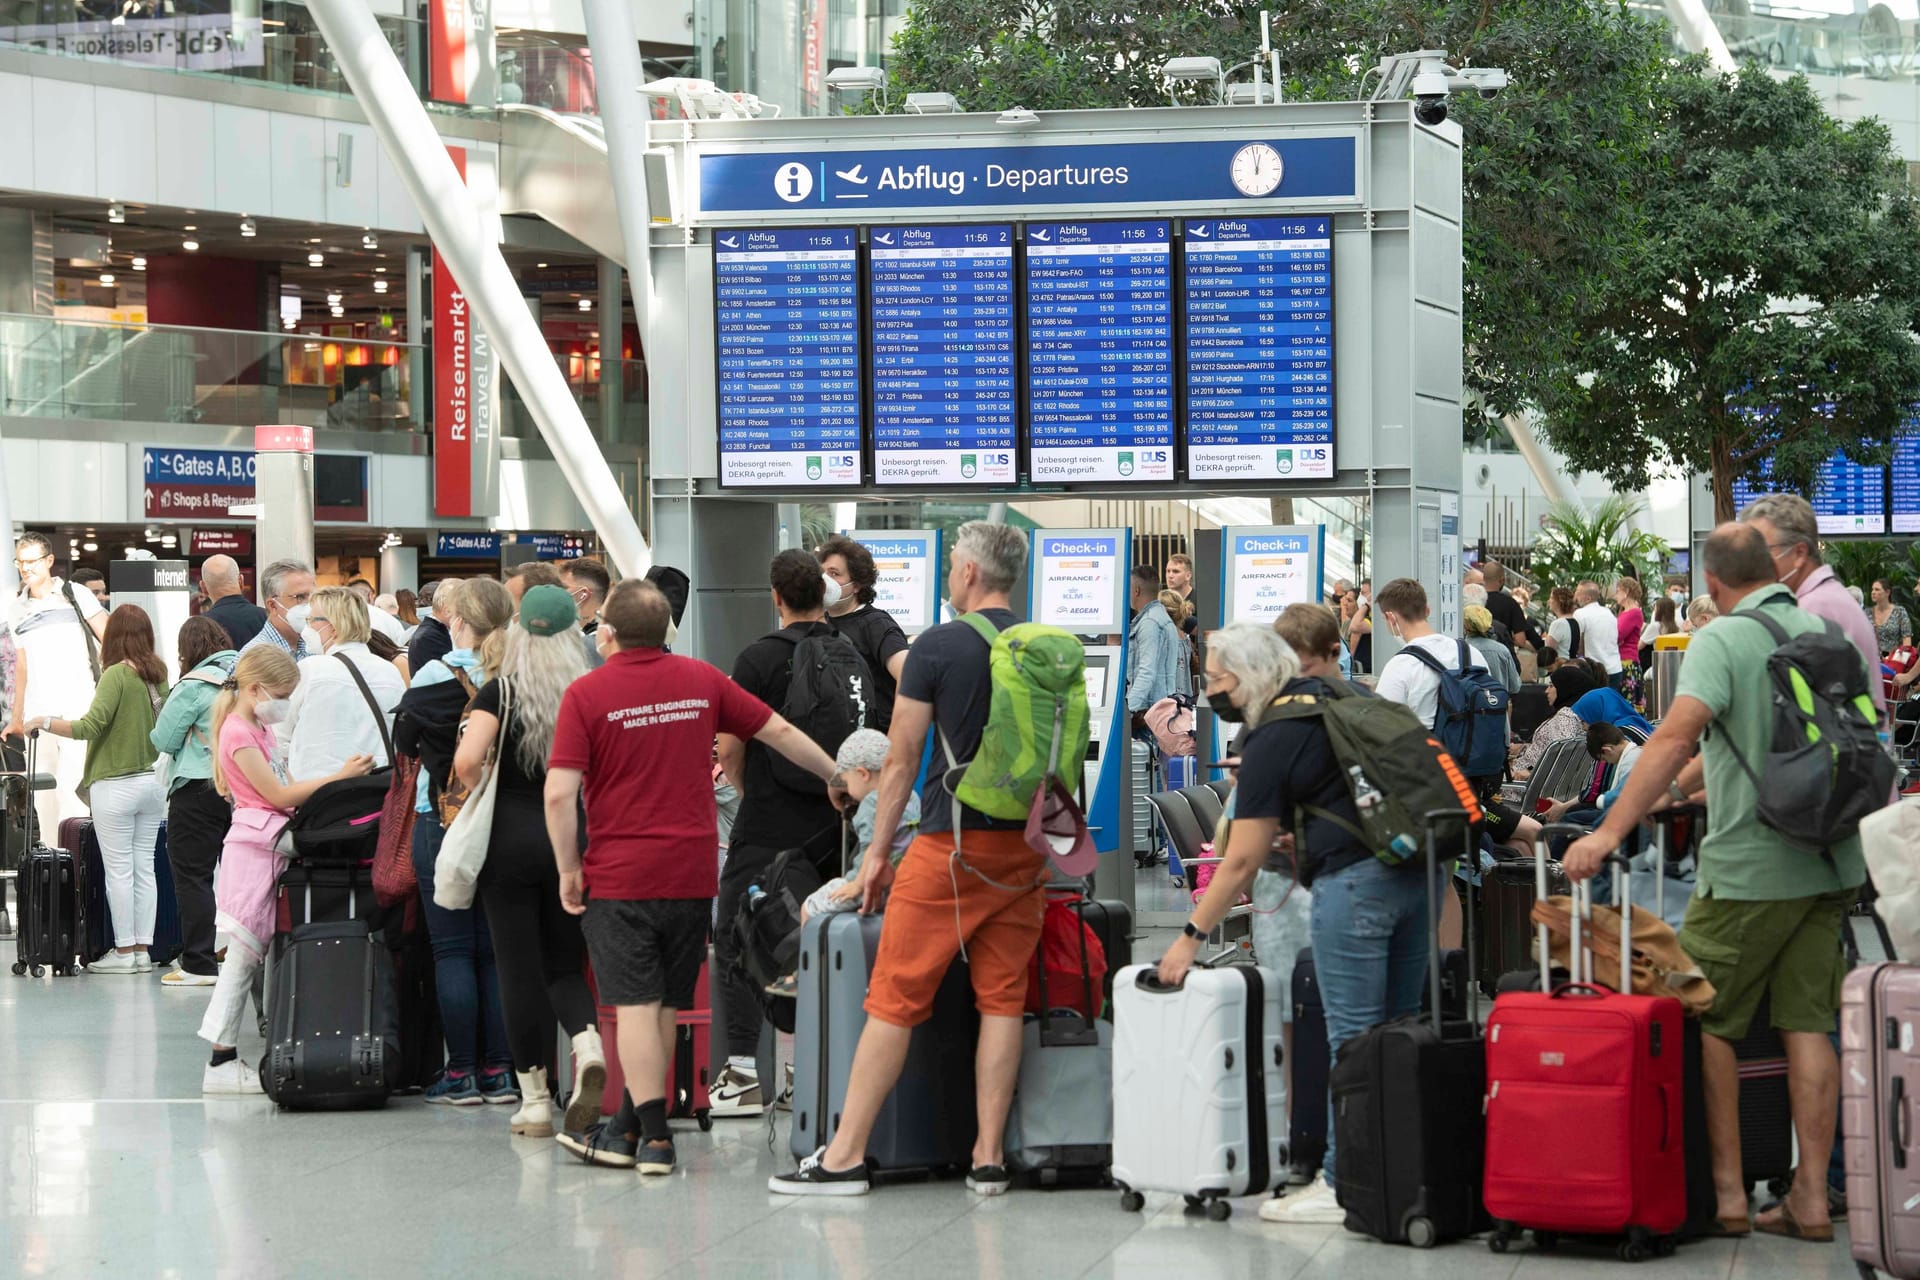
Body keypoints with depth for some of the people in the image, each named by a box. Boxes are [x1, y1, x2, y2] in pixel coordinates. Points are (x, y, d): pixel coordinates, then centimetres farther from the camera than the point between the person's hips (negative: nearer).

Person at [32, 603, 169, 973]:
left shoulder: (117, 675, -14)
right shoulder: (159, 675, 4)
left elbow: (89, 727, -20)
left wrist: (43, 723, -9)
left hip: (116, 785, -6)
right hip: (154, 781, 6)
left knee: (119, 870, 0)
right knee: (144, 867, 9)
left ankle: (124, 951, 3)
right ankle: (142, 950, 11)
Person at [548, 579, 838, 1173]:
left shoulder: (587, 694, -7)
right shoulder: (701, 681, 6)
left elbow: (559, 793, -14)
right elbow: (779, 732, 14)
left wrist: (569, 869, -3)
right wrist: (837, 776, 28)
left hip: (619, 877, -4)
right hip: (693, 873, 4)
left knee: (637, 1007, -2)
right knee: (665, 1008, 12)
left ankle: (655, 1137, -4)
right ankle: (626, 1129, 21)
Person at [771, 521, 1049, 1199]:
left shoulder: (937, 646, -6)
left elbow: (902, 758, -4)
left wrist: (879, 851, 3)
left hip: (951, 843, -5)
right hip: (1025, 845, 5)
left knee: (895, 998, -1)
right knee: (1002, 999, 7)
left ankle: (846, 1155, 2)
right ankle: (989, 1156, 6)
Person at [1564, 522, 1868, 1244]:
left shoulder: (1722, 641, -12)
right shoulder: (1820, 633, 9)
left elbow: (1677, 737, -25)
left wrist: (1610, 832, -26)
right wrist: (1681, 780, 32)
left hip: (1751, 866, -6)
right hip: (1829, 863, 6)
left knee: (1707, 1022, 5)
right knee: (1808, 1025, 6)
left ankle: (1726, 1191, 5)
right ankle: (1810, 1199, 6)